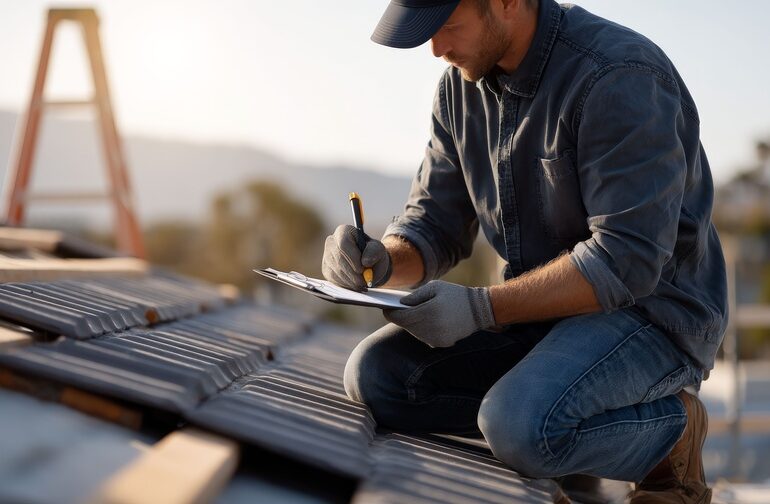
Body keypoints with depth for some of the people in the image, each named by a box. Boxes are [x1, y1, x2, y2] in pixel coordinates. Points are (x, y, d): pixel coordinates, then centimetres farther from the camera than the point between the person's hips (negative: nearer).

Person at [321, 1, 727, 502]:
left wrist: (480, 307, -30)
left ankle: (671, 425, -3)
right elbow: (435, 223, 7)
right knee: (376, 374, -8)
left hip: (652, 310, -7)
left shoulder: (620, 78, -21)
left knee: (521, 427, -33)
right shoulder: (462, 86, 3)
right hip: (543, 307, 7)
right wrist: (382, 260, -17)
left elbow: (627, 259, -26)